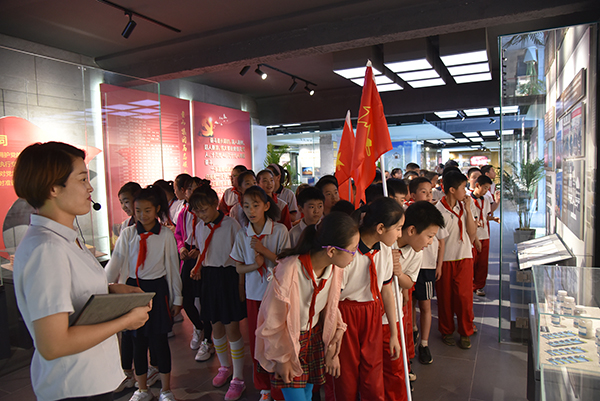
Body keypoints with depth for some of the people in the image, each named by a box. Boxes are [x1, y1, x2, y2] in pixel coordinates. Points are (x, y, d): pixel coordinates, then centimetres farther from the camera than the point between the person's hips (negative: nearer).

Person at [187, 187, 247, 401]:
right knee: (216, 327, 17)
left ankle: (238, 379, 14)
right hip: (209, 278, 6)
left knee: (231, 329, 0)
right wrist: (197, 268, 3)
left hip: (228, 277, -6)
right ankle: (224, 367, 39)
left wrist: (241, 279, -12)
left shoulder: (230, 224, -13)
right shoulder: (201, 228, 7)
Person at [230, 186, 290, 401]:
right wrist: (254, 265, -15)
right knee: (256, 342, 12)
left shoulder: (279, 230, -10)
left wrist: (263, 250, -20)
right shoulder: (242, 235, 0)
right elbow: (239, 268, 5)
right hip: (254, 294, 3)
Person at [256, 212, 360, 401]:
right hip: (288, 340, -5)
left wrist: (333, 349, 3)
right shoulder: (288, 271, -34)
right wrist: (282, 359, -7)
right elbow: (273, 323, -19)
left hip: (316, 336, 5)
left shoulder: (335, 268, -15)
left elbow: (331, 308, 3)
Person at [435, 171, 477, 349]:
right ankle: (447, 331, 28)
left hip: (464, 258, 4)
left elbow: (472, 234, 0)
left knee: (464, 296, 5)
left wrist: (468, 209, -6)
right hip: (445, 259, -4)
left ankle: (465, 333, 24)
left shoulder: (464, 207, 5)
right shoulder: (438, 209, -11)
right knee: (445, 298, 9)